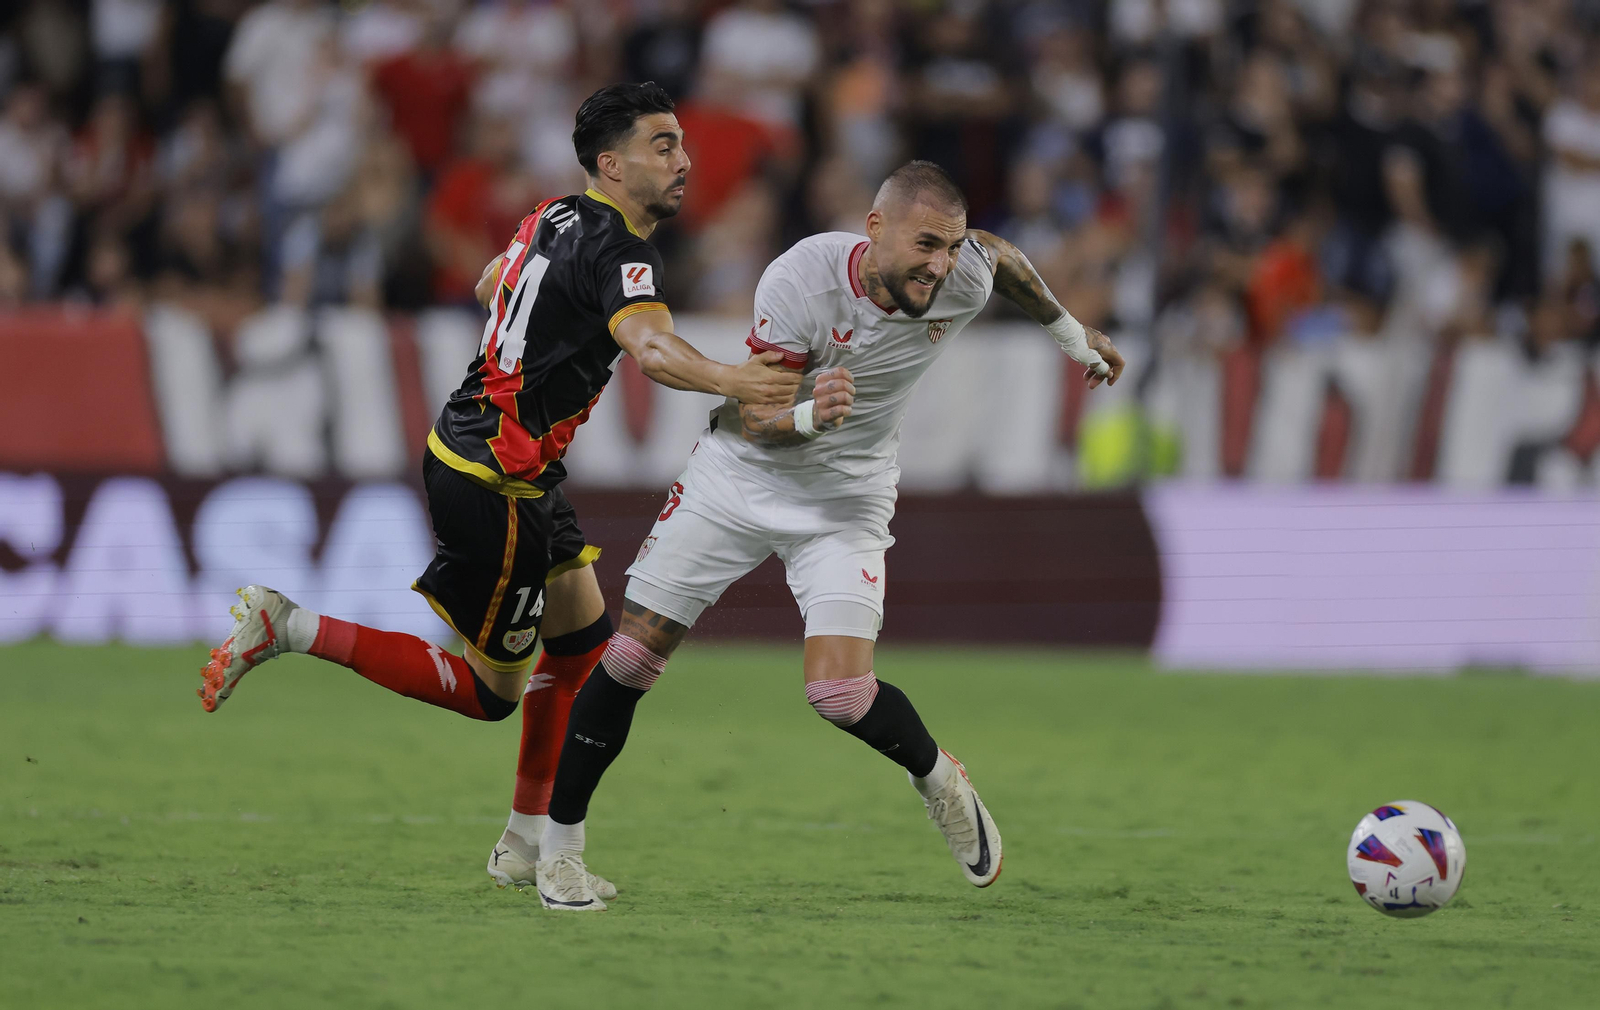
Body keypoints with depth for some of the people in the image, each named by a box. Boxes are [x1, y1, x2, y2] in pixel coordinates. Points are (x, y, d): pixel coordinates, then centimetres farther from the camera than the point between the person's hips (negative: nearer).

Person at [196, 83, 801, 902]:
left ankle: (528, 843, 21)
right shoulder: (618, 251, -20)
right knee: (490, 690, 1)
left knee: (584, 637, 16)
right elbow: (650, 346, -41)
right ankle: (288, 629, -2)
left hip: (467, 443, 10)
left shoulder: (558, 218, 8)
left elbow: (490, 285, 27)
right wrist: (729, 381, -58)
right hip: (493, 483, -10)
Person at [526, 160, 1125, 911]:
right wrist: (807, 416, -46)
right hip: (736, 479, -1)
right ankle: (559, 846, 13)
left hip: (844, 501, 1)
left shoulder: (965, 280, -18)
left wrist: (1072, 334, 24)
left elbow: (1001, 257, 9)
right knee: (630, 658, -4)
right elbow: (749, 416, -23)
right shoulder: (799, 280, -28)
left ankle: (936, 779, 14)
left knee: (841, 691, -19)